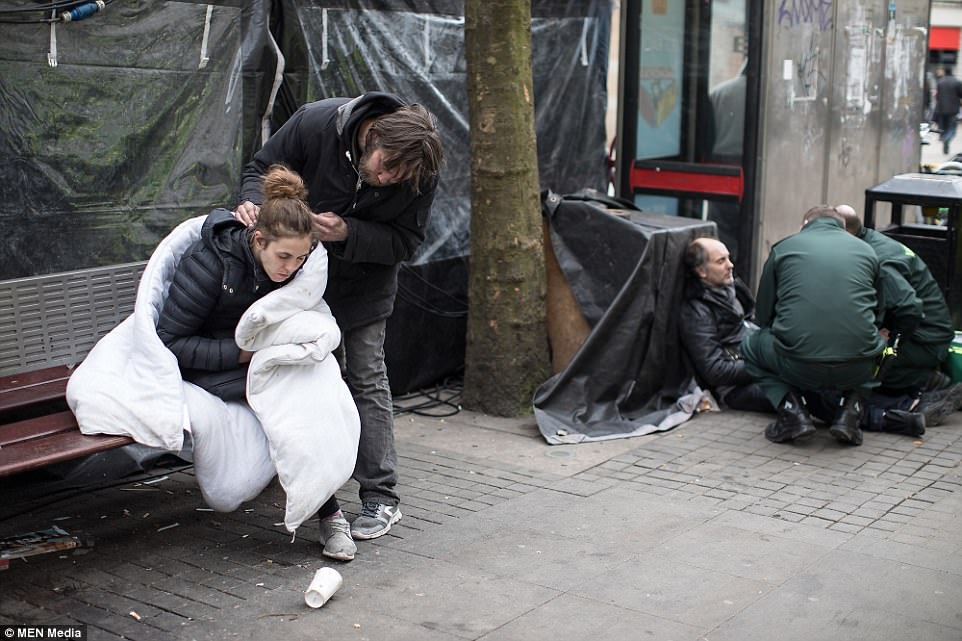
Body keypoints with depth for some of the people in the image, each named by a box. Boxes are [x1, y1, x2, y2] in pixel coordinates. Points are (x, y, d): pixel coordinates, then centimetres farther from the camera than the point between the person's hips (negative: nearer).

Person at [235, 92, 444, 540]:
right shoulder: (315, 124, -27)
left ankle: (381, 499, 4)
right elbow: (262, 168, -11)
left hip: (365, 284, -1)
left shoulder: (420, 174, -25)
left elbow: (405, 242, -17)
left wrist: (348, 234, -33)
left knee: (367, 380, -3)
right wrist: (253, 202, -33)